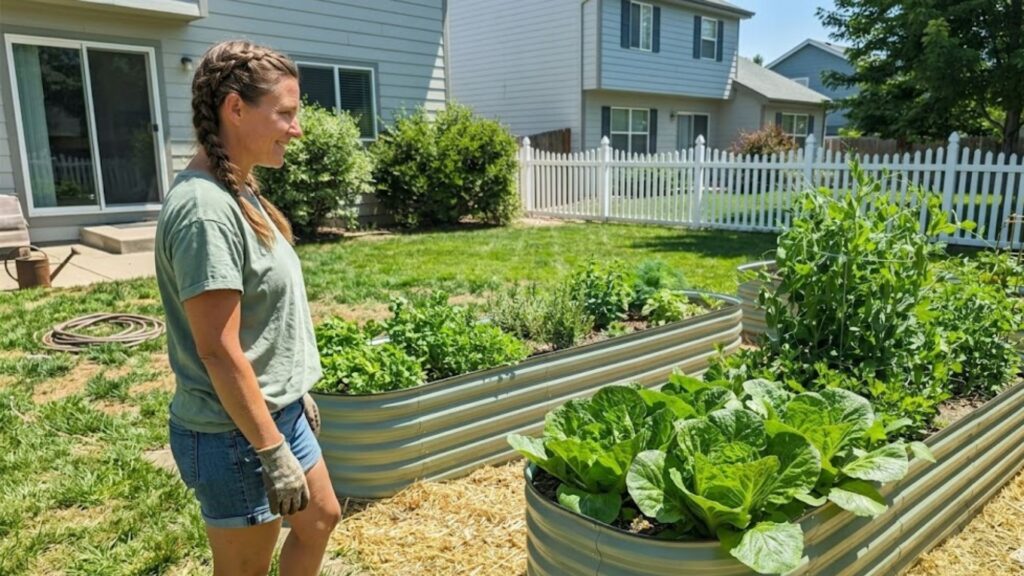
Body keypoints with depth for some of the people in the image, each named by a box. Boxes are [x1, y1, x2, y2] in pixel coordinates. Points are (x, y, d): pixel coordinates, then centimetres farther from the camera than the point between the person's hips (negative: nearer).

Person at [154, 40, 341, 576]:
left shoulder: (236, 191, 5)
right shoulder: (206, 209, -25)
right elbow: (219, 350, -25)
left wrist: (296, 392, 17)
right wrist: (273, 451, -20)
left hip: (276, 411, 9)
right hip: (236, 434, -9)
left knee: (320, 519, 25)